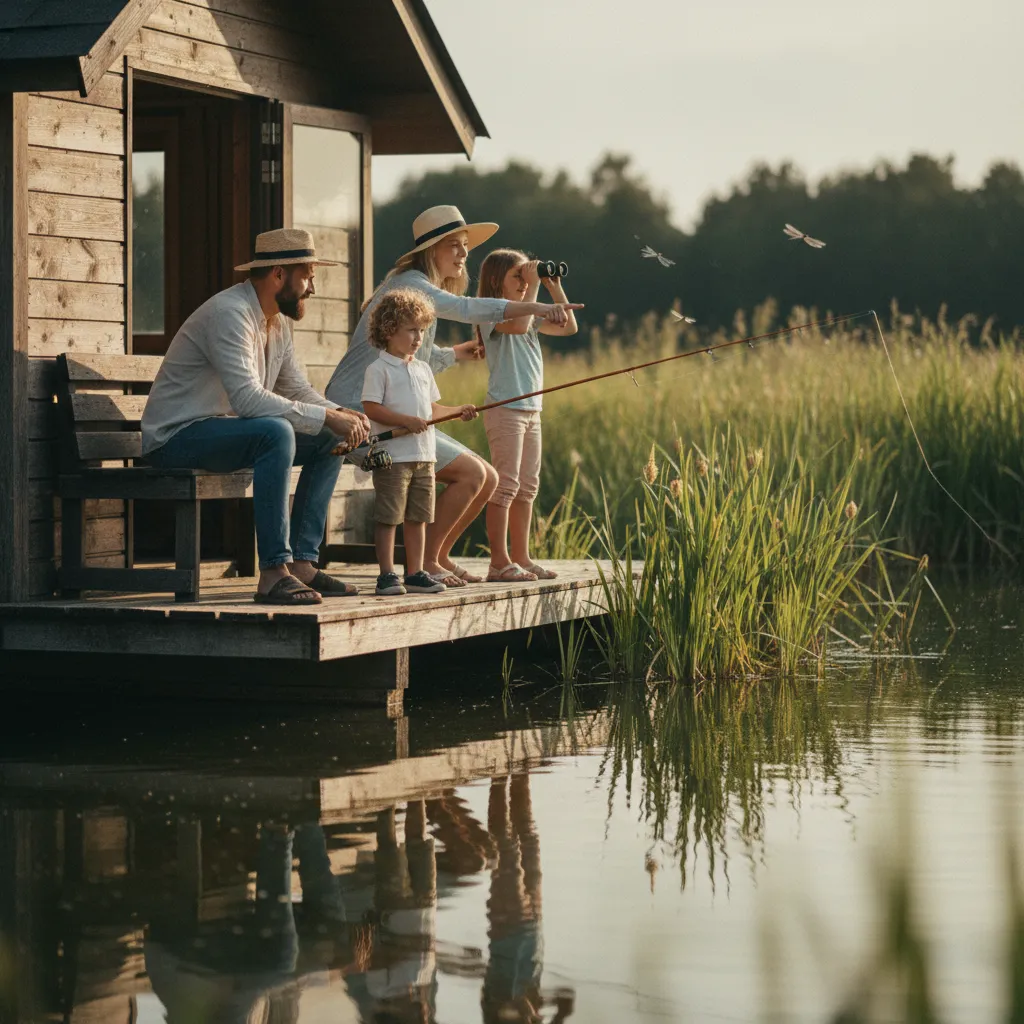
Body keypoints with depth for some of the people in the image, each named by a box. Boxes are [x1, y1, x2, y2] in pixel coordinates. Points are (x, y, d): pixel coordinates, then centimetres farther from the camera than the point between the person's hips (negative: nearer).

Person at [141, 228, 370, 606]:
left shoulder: (278, 322, 11)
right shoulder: (230, 313, -21)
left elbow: (299, 391, 15)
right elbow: (248, 398, -32)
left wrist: (342, 415, -7)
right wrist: (327, 417, -30)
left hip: (223, 433, 10)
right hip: (177, 437, -10)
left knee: (330, 441, 4)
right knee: (276, 432, -35)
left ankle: (302, 563, -1)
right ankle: (273, 573, -35)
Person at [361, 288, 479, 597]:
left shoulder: (422, 370, 17)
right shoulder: (378, 370, -6)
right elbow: (372, 409, -14)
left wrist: (458, 411, 8)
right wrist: (406, 421, -21)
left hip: (424, 455, 7)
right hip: (392, 455, -7)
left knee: (418, 517, 9)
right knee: (388, 517, -4)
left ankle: (415, 573, 15)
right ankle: (387, 575, -1)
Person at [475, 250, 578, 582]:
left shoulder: (530, 313, 17)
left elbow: (568, 327, 15)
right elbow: (518, 325, -30)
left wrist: (555, 287, 7)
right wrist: (533, 286, -21)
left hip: (531, 409, 9)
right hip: (505, 409, -9)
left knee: (527, 486, 11)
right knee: (506, 485, -10)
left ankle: (521, 558, 17)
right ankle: (499, 563, -10)